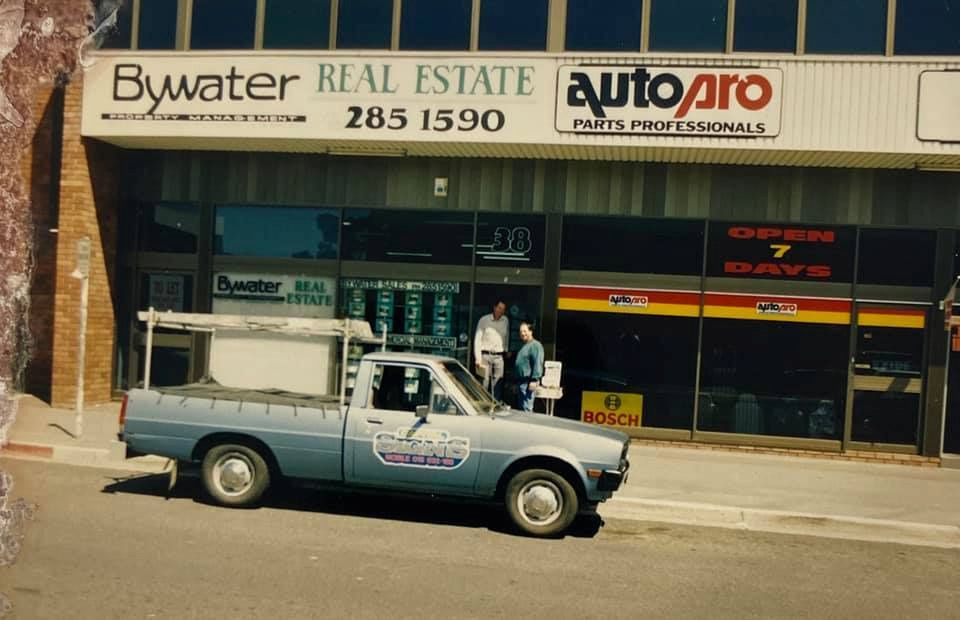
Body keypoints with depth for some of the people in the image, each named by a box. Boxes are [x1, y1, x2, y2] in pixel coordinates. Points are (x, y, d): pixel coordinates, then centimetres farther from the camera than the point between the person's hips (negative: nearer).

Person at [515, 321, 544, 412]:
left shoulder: (535, 345, -11)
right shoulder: (524, 346, 20)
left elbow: (538, 364, -19)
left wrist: (534, 380, -23)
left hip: (528, 381, -10)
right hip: (521, 380, 10)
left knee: (527, 408, -10)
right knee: (521, 406, 15)